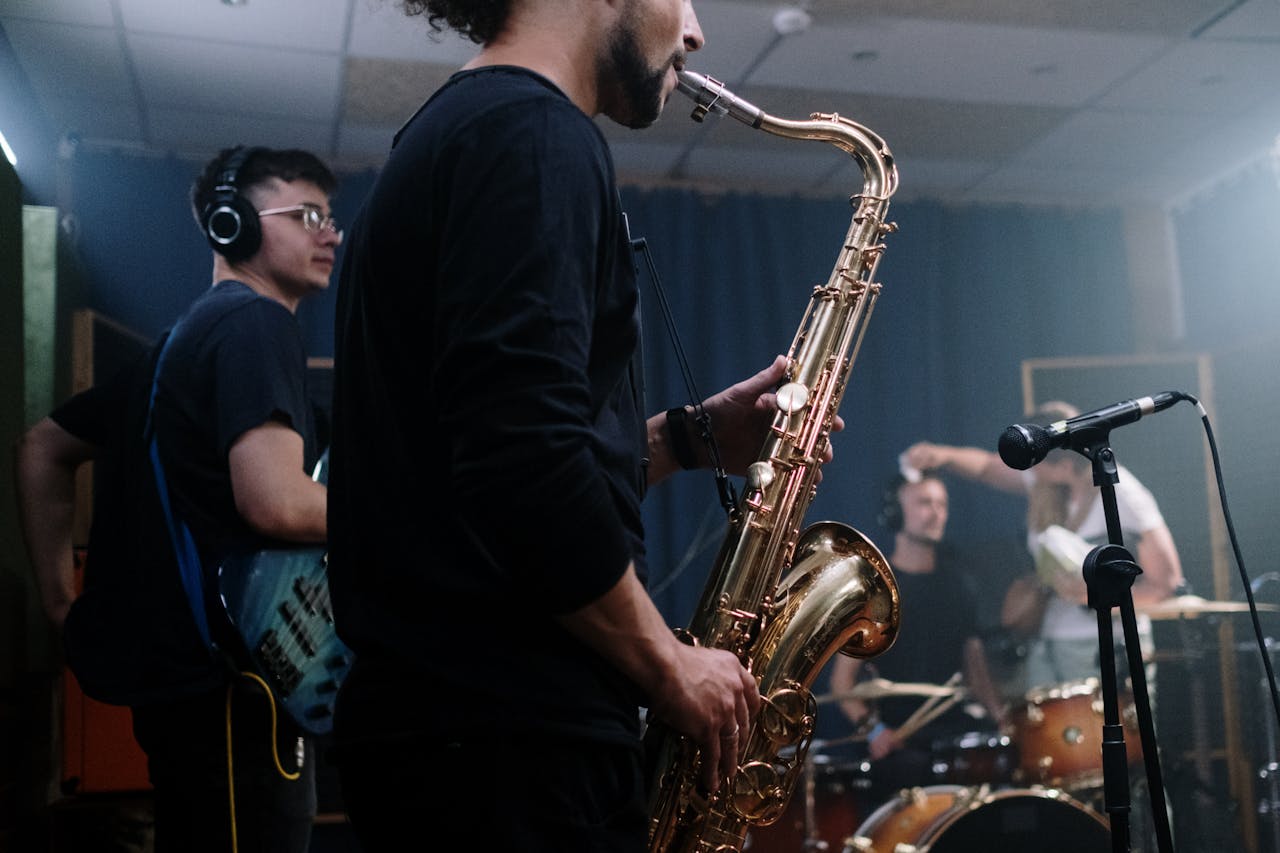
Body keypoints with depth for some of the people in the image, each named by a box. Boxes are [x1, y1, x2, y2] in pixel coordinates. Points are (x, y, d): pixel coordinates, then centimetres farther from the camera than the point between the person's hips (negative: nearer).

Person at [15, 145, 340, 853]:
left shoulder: (182, 336, 18)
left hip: (175, 669, 10)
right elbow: (277, 502, -27)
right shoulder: (257, 322, -12)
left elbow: (42, 449, 24)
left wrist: (63, 602, 19)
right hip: (229, 681, -10)